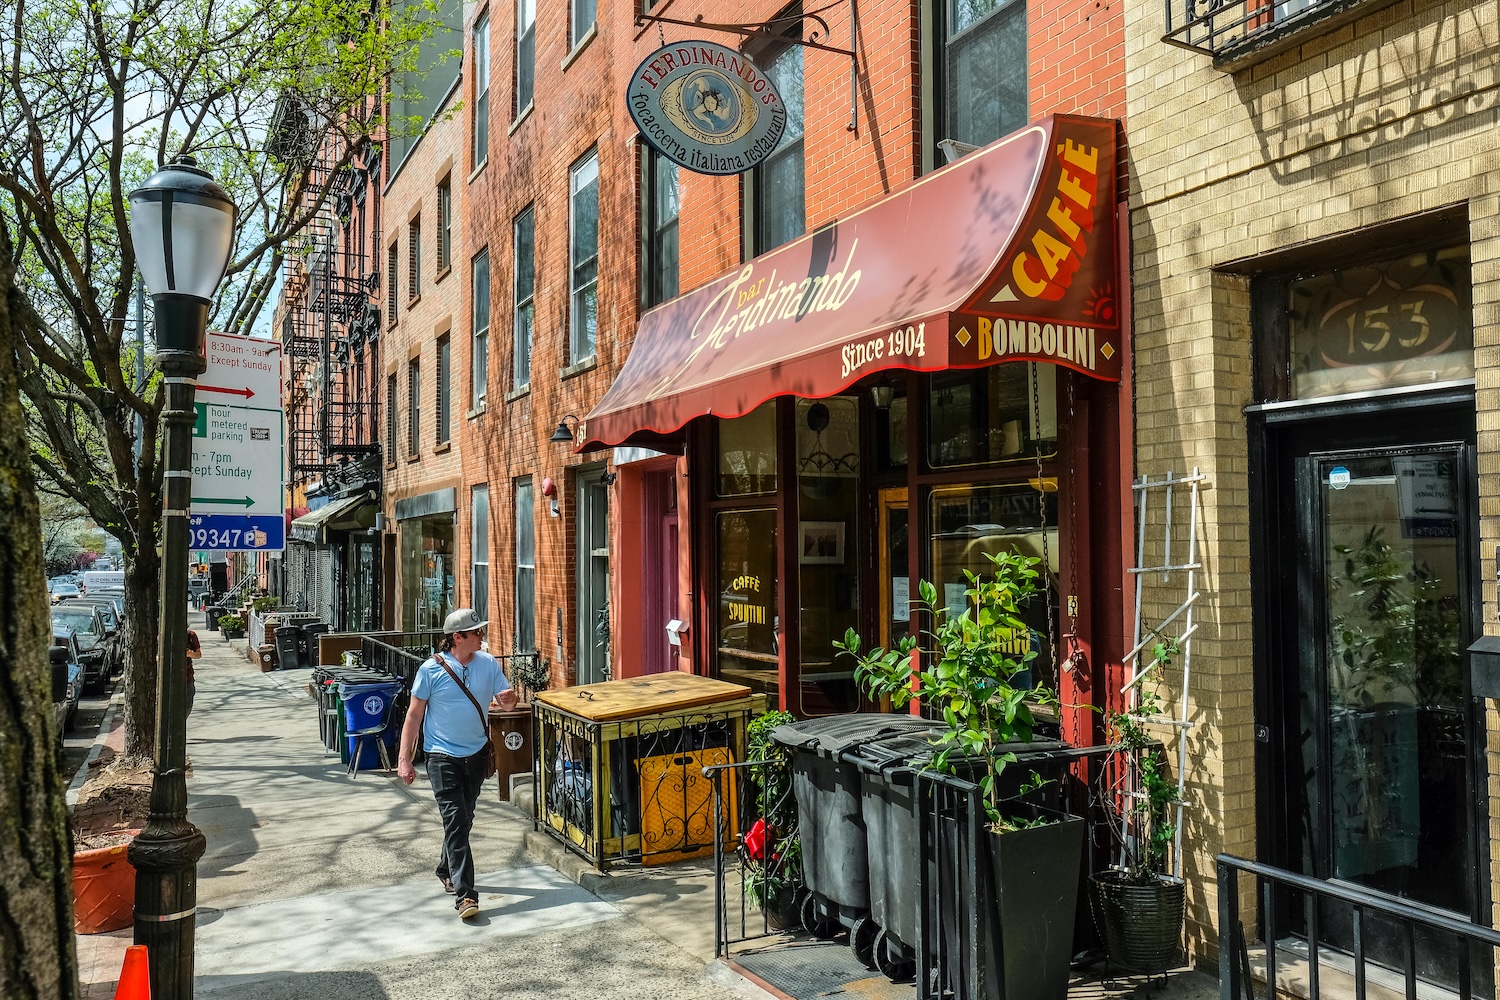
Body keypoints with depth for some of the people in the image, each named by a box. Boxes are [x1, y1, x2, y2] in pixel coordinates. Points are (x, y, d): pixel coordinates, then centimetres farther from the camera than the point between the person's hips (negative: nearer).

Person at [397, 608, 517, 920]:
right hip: (443, 756, -4)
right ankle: (465, 895, -13)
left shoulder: (488, 664, -1)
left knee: (464, 819, 17)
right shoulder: (432, 669, -11)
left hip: (477, 753, 5)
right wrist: (405, 759, -8)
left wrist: (508, 700, -21)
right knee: (455, 821, -12)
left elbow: (506, 704, 4)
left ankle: (446, 871, 40)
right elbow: (414, 715, -6)